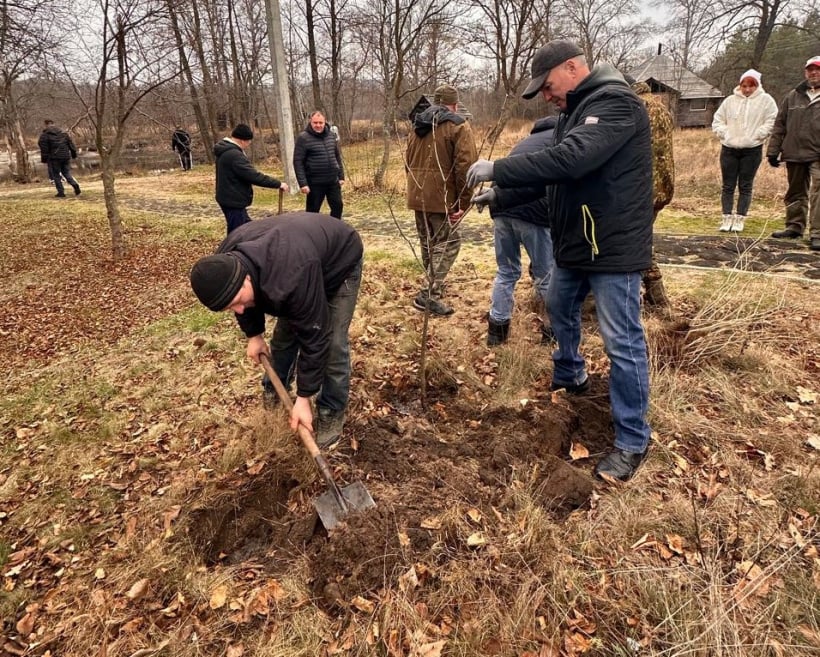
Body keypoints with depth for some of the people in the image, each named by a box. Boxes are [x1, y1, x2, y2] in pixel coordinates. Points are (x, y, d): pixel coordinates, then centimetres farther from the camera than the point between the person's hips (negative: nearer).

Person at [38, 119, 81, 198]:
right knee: (67, 173, 14)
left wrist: (44, 160, 2)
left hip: (54, 158, -4)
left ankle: (61, 192, 3)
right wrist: (74, 155, 17)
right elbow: (71, 144, 11)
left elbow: (44, 149, -4)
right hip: (66, 156, 4)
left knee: (56, 175, 6)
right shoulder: (63, 133, 10)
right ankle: (75, 184, -13)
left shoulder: (44, 135, -3)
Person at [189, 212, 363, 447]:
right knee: (284, 332, 10)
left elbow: (314, 337, -37)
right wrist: (253, 334, 4)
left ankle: (332, 412, 6)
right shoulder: (225, 262, -25)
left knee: (332, 343, -11)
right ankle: (274, 392, 32)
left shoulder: (291, 278, -48)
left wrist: (303, 398, -29)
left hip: (340, 263, -6)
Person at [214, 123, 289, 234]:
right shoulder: (234, 155, -24)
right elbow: (254, 176, -28)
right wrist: (278, 184, -21)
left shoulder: (226, 151, 11)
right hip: (234, 201, -11)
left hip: (230, 199, 11)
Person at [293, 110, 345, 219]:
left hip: (333, 181, 5)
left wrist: (341, 176, 11)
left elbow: (337, 157, 16)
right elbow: (298, 162, -11)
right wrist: (303, 183, -17)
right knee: (313, 211, 3)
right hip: (315, 183, -5)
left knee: (338, 206, 10)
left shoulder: (332, 135, 7)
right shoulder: (303, 138, -9)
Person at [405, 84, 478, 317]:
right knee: (448, 243, -1)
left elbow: (408, 162, 21)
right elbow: (465, 166, -15)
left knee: (428, 243, 18)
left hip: (418, 196, 7)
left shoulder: (418, 126, 16)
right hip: (442, 197, -7)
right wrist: (463, 202, -12)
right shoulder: (458, 126, -6)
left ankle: (433, 288, 31)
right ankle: (430, 294, -9)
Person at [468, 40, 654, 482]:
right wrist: (500, 195, 7)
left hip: (613, 247, -10)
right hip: (575, 244, 10)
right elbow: (553, 174, 17)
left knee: (622, 343, -4)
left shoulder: (614, 103, -18)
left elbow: (569, 160, -33)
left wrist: (497, 170, -27)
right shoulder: (575, 110, 14)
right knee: (560, 311, 24)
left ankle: (632, 441, 8)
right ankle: (570, 377, 50)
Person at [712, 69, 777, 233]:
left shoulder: (766, 100, 2)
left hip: (752, 150, -2)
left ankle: (740, 219, 7)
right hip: (729, 148, 2)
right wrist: (724, 134, -3)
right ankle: (727, 218, 9)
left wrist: (757, 135, -12)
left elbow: (772, 122, -4)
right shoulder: (730, 100, 9)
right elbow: (717, 120, 11)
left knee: (745, 186, 2)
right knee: (728, 186, 3)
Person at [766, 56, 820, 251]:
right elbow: (779, 125, 10)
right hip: (794, 154, 3)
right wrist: (773, 150, 3)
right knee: (795, 193, 14)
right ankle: (794, 227, 26)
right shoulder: (793, 96, 11)